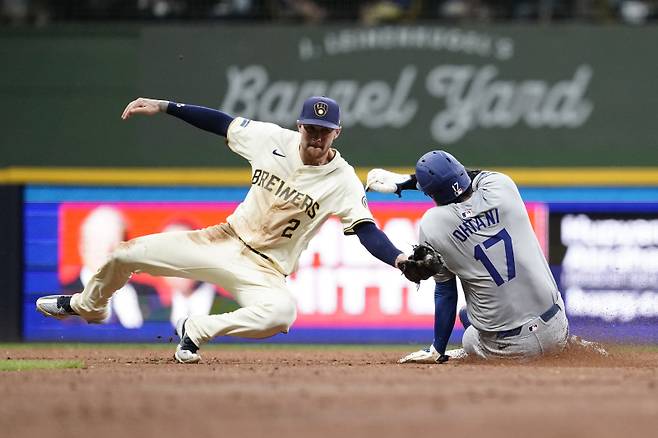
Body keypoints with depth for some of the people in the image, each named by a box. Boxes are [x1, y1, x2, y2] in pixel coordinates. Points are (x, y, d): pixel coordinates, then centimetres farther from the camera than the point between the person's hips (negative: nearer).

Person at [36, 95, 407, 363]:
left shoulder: (343, 181, -15)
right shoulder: (274, 140, -6)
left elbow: (366, 230, -24)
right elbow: (222, 123, 3)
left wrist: (398, 258, -43)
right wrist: (162, 106, 0)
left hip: (264, 270, -3)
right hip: (225, 241, 3)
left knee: (281, 313, -39)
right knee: (127, 254, 1)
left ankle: (196, 331, -15)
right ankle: (88, 305, 35)